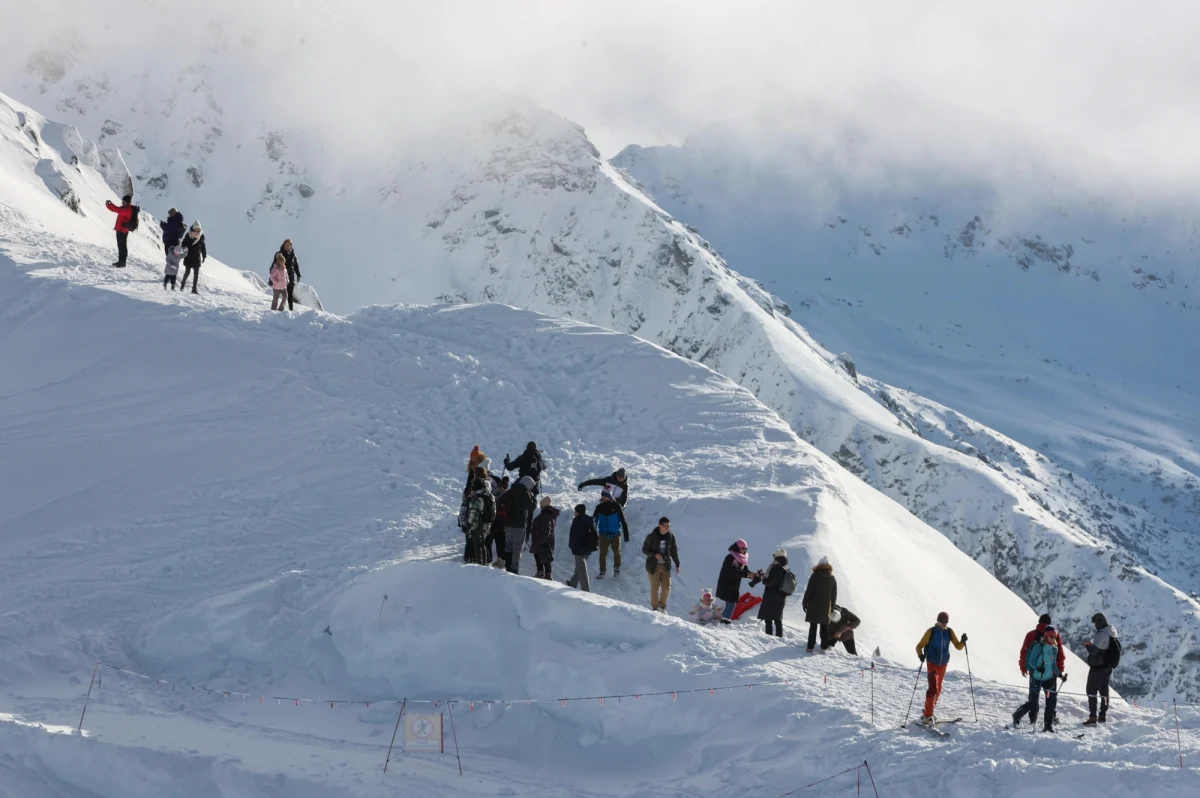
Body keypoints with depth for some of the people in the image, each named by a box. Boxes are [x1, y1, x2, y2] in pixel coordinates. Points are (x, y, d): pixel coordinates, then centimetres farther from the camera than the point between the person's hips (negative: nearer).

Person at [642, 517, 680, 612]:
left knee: (667, 587, -3)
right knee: (655, 588, -1)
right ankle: (654, 607, 14)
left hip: (666, 566, 3)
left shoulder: (671, 536, 0)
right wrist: (654, 555, -21)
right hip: (653, 566, -3)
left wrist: (677, 564, 12)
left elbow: (674, 551, 10)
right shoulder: (652, 536, -10)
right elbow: (644, 549, -4)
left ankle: (662, 605, 18)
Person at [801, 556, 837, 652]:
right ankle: (824, 647, 11)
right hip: (826, 607, 3)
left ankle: (810, 647, -3)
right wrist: (832, 607, 17)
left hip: (814, 605, -3)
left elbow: (808, 591, -10)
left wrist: (804, 603, 0)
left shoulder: (815, 576, -10)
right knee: (824, 627, 10)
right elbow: (834, 594, 9)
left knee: (813, 626, 0)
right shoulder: (832, 578, 3)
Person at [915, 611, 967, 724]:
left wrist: (963, 641, -20)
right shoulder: (931, 631, -10)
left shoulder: (949, 632, 1)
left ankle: (928, 711, 32)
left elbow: (958, 647, 2)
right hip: (932, 663, -5)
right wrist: (920, 655, -29)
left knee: (938, 690, 15)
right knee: (933, 688, -18)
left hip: (943, 664, 5)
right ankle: (927, 715, -18)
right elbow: (920, 646, -9)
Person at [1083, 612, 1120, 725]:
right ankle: (1103, 716, 23)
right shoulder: (1112, 634, 7)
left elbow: (1094, 650, -24)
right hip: (1107, 668, 9)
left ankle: (1092, 717, -10)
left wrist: (1087, 646, -4)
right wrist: (1092, 644, 7)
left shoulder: (1102, 634, -22)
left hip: (1097, 668, -9)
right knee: (1104, 691, 17)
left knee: (1092, 691, -5)